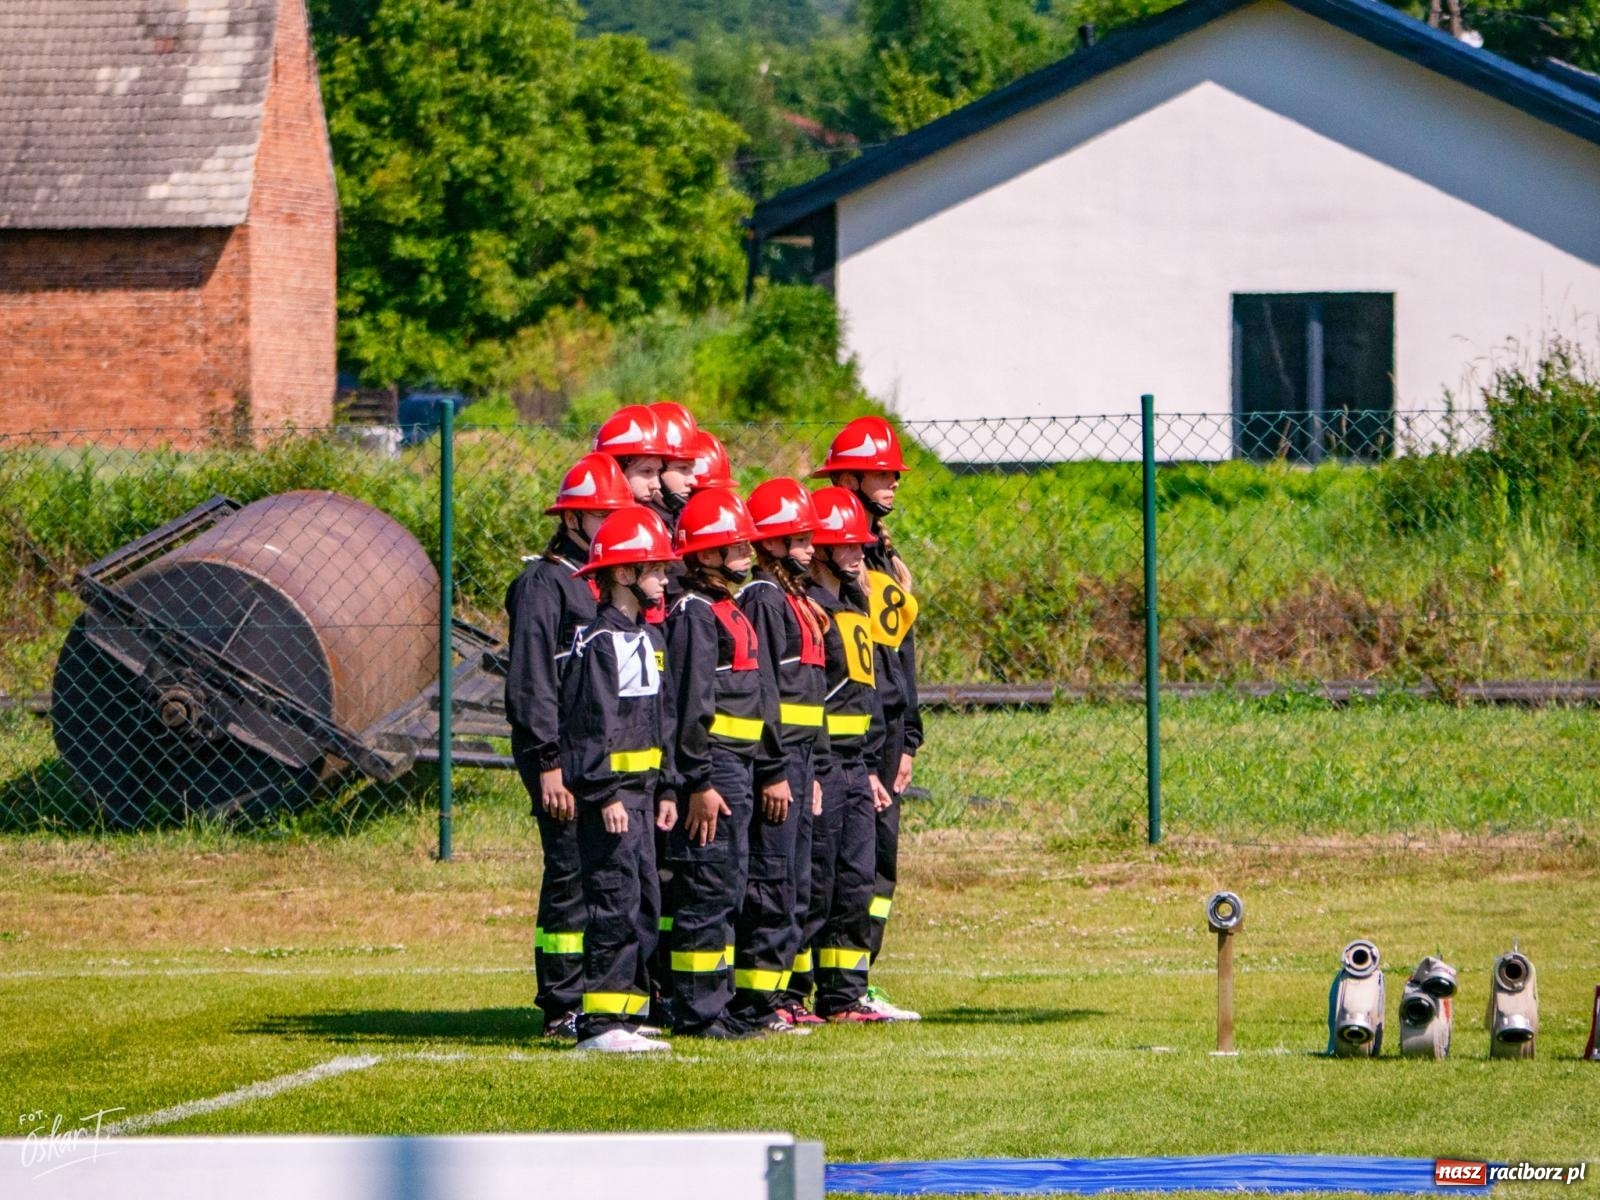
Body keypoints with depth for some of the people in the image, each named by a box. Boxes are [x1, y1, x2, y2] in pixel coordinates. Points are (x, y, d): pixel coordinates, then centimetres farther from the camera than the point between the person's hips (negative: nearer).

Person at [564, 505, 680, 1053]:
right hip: (609, 790, -9)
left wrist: (665, 790, 18)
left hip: (640, 787, 9)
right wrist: (606, 794, -20)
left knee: (643, 903, 9)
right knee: (615, 902, -11)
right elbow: (591, 724, -17)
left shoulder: (650, 639, 16)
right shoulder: (600, 642, -12)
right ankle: (600, 1020, -11)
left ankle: (628, 1014, 14)